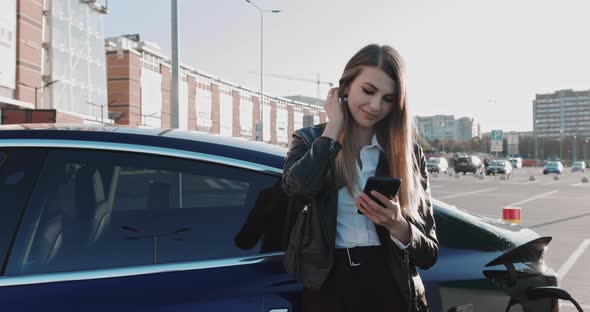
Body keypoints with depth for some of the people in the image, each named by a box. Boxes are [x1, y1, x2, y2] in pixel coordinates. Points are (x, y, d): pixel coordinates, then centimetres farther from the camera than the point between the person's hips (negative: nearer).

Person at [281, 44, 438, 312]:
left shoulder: (409, 152, 2)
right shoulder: (309, 141, 2)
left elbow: (429, 254, 1)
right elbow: (296, 187, -23)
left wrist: (396, 225, -19)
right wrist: (334, 126, -11)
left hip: (392, 290, 1)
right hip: (328, 287, -1)